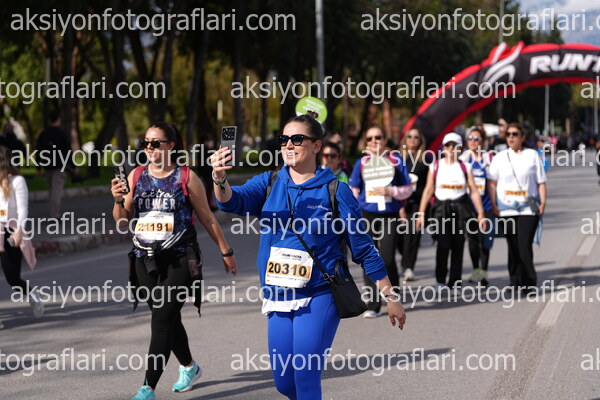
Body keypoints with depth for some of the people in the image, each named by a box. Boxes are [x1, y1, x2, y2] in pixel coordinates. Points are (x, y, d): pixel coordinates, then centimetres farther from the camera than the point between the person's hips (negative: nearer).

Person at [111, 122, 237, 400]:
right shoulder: (136, 176, 6)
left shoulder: (186, 177, -3)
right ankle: (189, 367, 39)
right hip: (145, 261, 5)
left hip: (179, 261, -5)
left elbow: (206, 218, 4)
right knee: (169, 319, 16)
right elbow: (122, 220, 9)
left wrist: (225, 251, 8)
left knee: (162, 320, -11)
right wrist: (118, 201, -12)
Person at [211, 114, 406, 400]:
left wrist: (390, 296, -1)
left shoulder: (334, 190, -5)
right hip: (279, 299, 4)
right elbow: (234, 201, -16)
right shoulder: (270, 183, 4)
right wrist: (220, 180, -38)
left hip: (319, 298, -4)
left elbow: (364, 248, -1)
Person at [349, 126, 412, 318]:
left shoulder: (396, 160, 6)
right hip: (367, 215, 2)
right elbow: (353, 191, 13)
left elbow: (407, 189, 6)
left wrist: (389, 191, -11)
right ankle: (373, 305, 6)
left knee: (387, 258, -11)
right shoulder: (362, 163, 10)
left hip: (390, 215, -2)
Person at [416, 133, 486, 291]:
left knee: (458, 245, 2)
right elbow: (428, 190, 5)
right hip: (442, 207, -1)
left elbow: (474, 191, 6)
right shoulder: (435, 166, 7)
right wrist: (421, 213, 1)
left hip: (461, 208, 1)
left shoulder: (465, 167, 8)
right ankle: (440, 280, -2)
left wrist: (480, 213, 1)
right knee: (443, 243, -15)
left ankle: (455, 281, 11)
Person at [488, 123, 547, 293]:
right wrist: (493, 204, -2)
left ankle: (529, 282, -5)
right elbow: (492, 183, 8)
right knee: (513, 246, 4)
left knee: (525, 245, -11)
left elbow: (541, 182, 7)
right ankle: (516, 281, 12)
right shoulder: (499, 158, 10)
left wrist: (543, 203, -3)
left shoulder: (532, 155, 6)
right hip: (507, 208, 2)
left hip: (528, 208, -2)